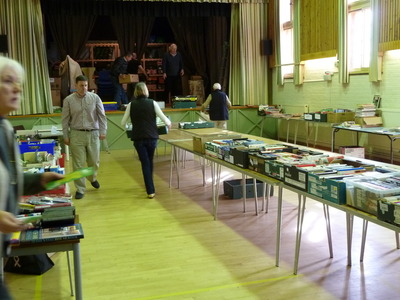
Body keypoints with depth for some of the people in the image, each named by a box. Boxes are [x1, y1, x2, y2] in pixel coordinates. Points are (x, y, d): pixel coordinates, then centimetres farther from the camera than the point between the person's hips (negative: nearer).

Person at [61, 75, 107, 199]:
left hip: (93, 133, 2)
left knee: (94, 161, 13)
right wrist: (66, 136, 0)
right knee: (78, 163, 0)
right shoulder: (69, 100, -1)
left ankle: (93, 178, 44)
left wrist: (103, 131, -4)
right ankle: (80, 189, 11)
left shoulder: (95, 97, 2)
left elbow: (102, 115, 3)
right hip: (76, 134, -1)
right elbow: (65, 119, 2)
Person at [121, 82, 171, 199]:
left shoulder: (131, 105, 0)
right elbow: (164, 118, -3)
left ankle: (150, 190, -3)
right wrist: (169, 124, 19)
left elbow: (123, 123, 4)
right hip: (152, 137, 1)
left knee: (145, 163, 4)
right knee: (150, 161, 19)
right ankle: (150, 186, 34)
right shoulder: (152, 103, -2)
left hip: (138, 138, -1)